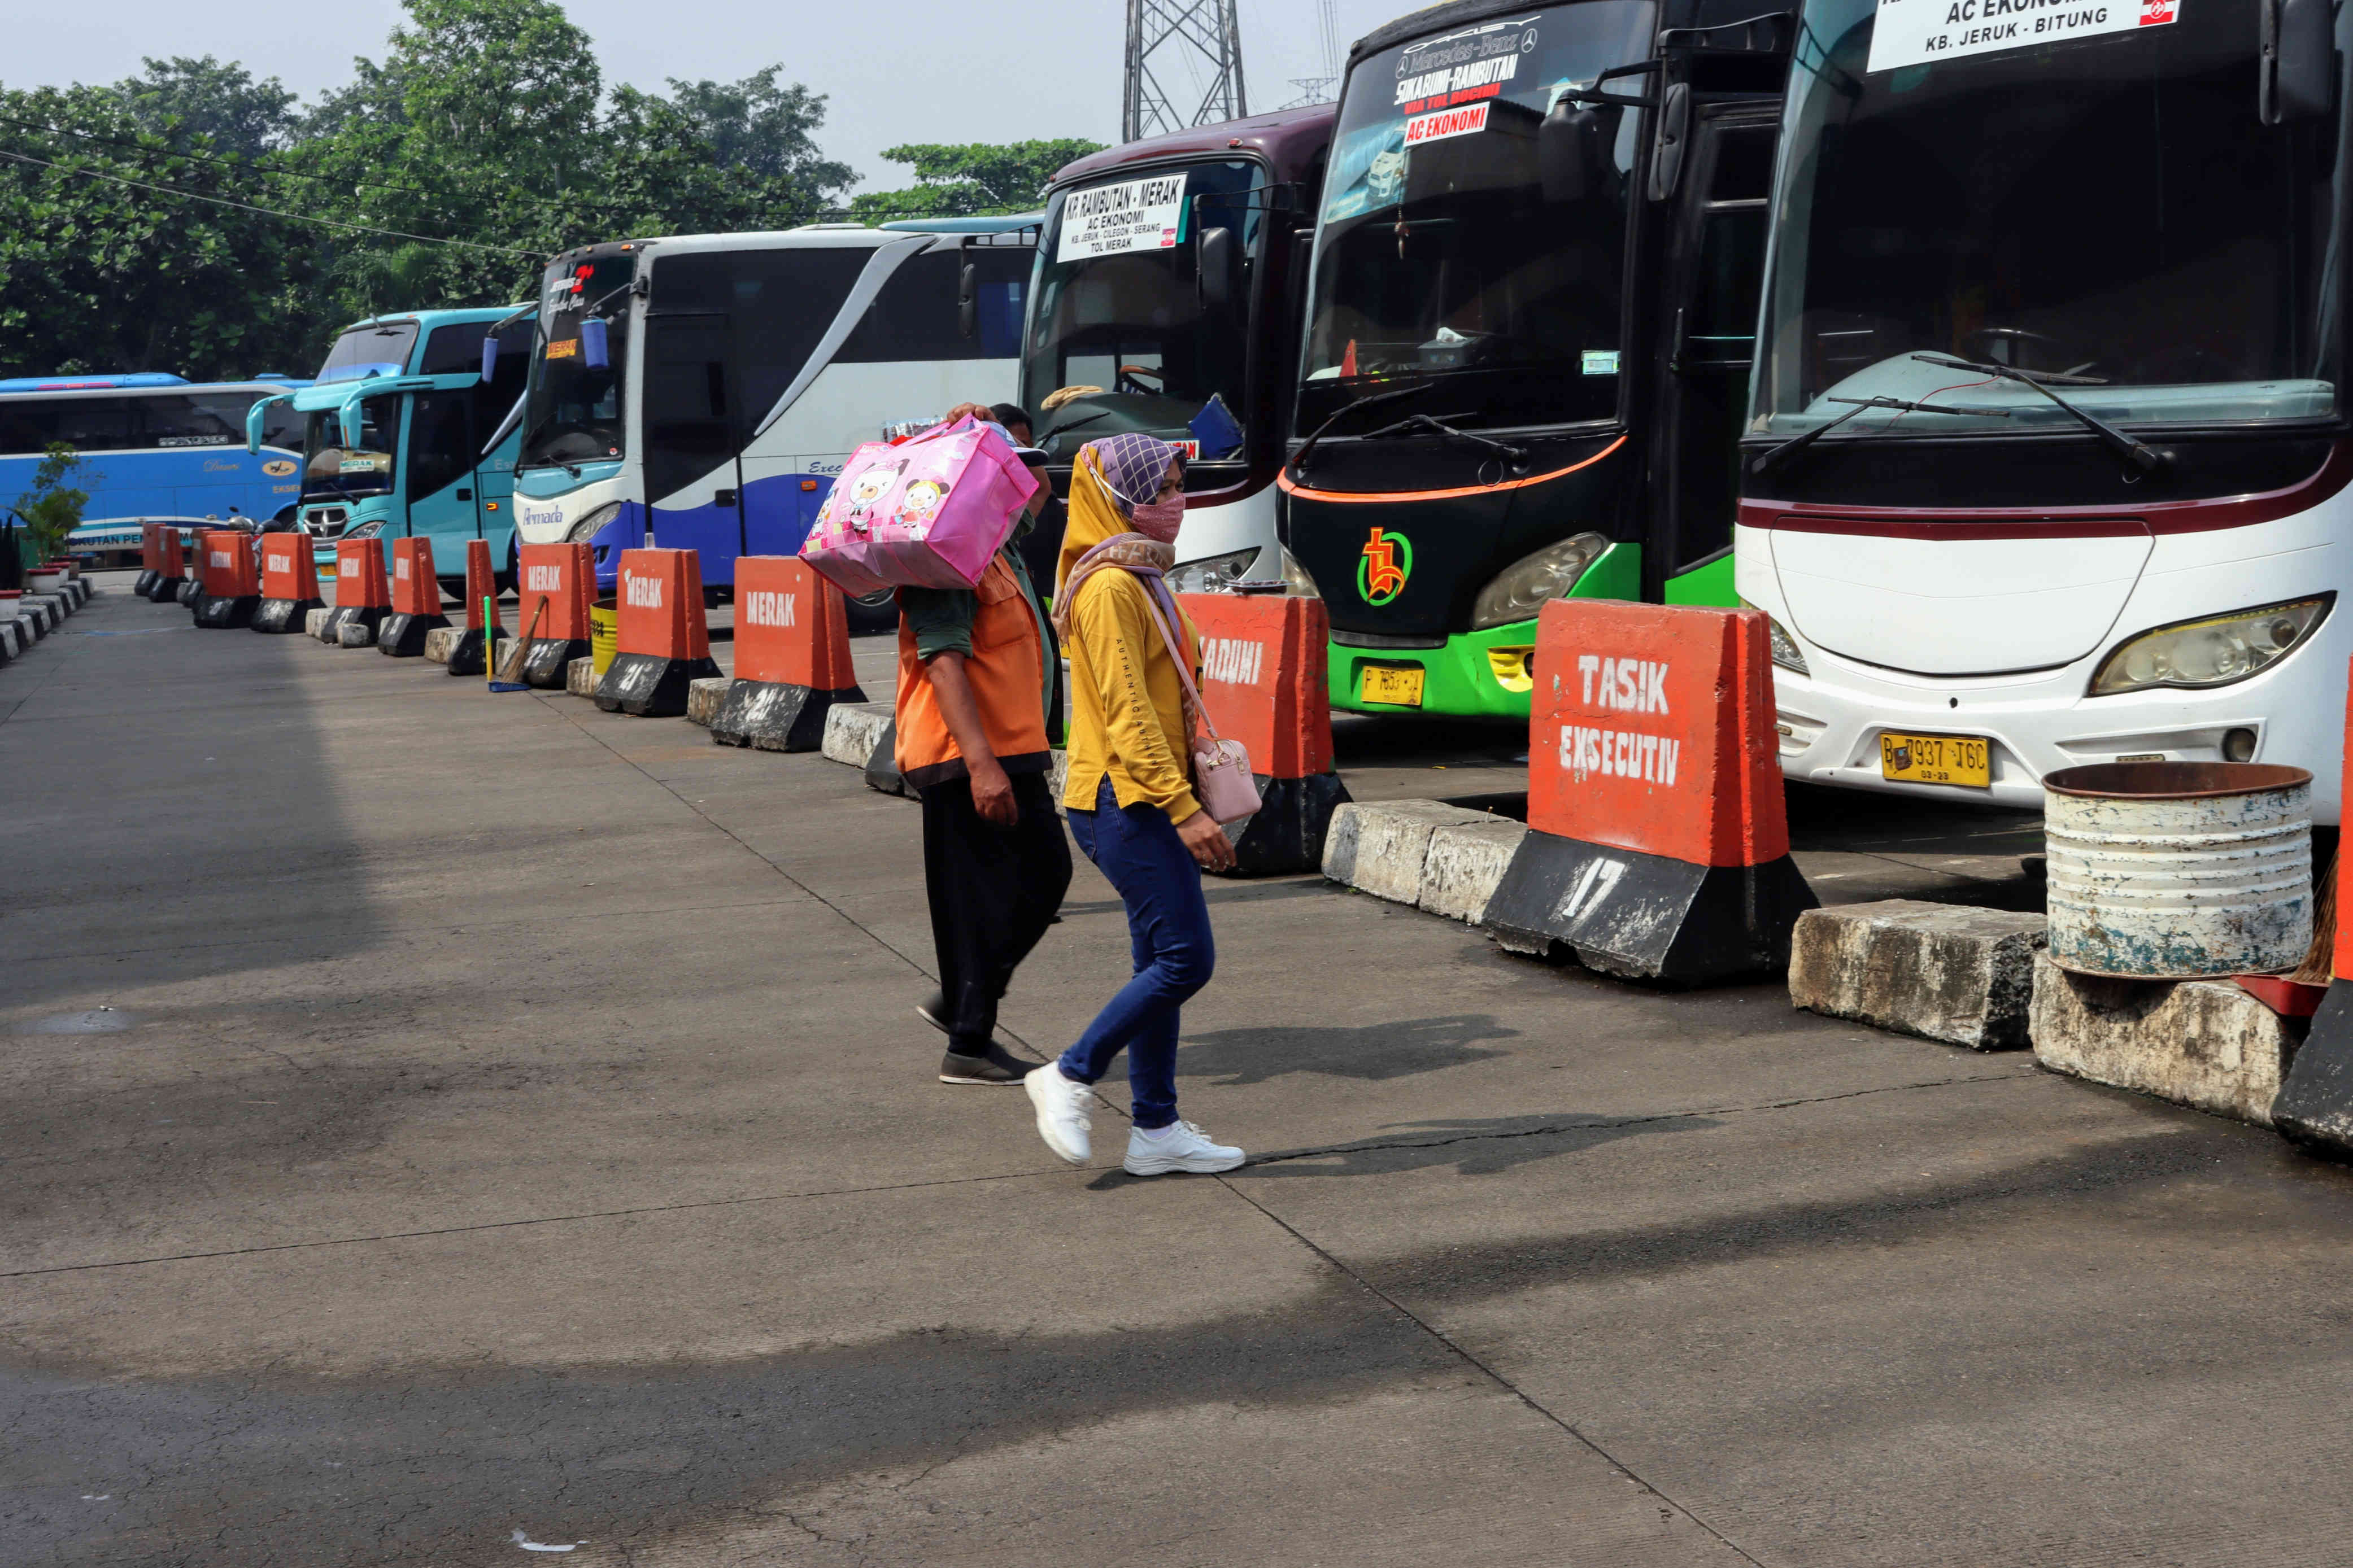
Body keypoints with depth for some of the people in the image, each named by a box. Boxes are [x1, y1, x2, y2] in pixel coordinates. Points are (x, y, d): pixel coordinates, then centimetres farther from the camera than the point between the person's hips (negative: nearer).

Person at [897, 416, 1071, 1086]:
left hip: (1009, 752, 11)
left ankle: (958, 1002, 26)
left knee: (1044, 875, 17)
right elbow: (943, 661, -26)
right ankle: (969, 1045, 4)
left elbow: (1033, 492, 33)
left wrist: (987, 435, 13)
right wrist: (981, 762, -32)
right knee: (983, 898, -4)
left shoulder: (999, 546, 14)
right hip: (971, 757, -11)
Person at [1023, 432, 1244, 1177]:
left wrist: (1187, 796, 21)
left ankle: (1156, 1130, 14)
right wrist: (1184, 808, -23)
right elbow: (1127, 713, -20)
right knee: (1186, 956, -11)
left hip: (1149, 800, 10)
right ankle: (1069, 1076, 1)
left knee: (1163, 962, 10)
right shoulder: (1110, 587, -14)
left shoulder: (1143, 579, 17)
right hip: (1125, 801, -10)